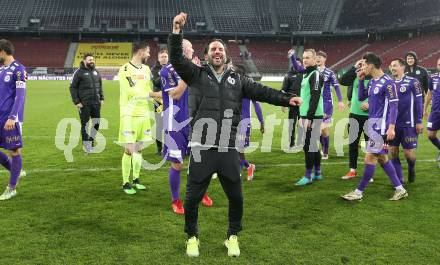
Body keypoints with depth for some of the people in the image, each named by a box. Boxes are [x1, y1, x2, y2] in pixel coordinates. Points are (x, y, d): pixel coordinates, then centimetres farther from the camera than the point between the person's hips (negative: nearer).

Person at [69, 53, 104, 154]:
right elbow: (73, 87, -5)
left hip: (96, 103, 5)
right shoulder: (79, 72, -5)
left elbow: (100, 86, 21)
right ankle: (86, 145, 11)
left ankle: (91, 142, 25)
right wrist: (76, 102, -11)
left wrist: (101, 98, 11)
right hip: (84, 104, -5)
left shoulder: (96, 72, 12)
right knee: (85, 124, 2)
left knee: (96, 123, 8)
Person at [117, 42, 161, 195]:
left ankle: (136, 179, 24)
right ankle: (125, 183, 7)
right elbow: (132, 92, -17)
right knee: (129, 150, -4)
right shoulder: (125, 70, -10)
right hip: (129, 115, -6)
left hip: (143, 113, 7)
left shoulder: (146, 69, 13)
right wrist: (153, 94, -13)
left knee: (139, 148, 12)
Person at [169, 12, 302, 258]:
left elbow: (261, 91, 6)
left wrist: (286, 98, -5)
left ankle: (233, 237, 32)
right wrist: (177, 31, -19)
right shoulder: (197, 74, 5)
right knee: (192, 198, 6)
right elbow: (177, 59, -7)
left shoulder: (238, 80, 12)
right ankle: (193, 237, 29)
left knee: (236, 198, 10)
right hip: (202, 149, -2)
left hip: (229, 150, 2)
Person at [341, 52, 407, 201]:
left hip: (381, 124, -9)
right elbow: (361, 97, 19)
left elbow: (393, 106, -16)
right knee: (382, 157, 13)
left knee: (370, 157, -5)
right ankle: (400, 189, 22)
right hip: (373, 123, 9)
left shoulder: (387, 82, -14)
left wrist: (391, 128, -22)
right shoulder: (372, 81, 11)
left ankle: (359, 192, 4)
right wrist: (361, 80, 7)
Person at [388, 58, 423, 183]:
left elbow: (418, 102, -5)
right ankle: (399, 180, 13)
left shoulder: (412, 82, -6)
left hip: (408, 124, -4)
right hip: (393, 124, 5)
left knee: (409, 153, -1)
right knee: (393, 152, 2)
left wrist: (419, 121, -7)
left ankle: (411, 169, 32)